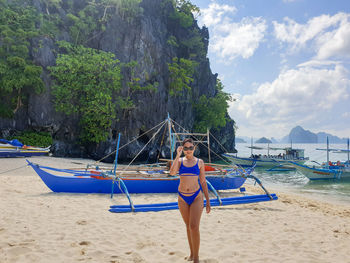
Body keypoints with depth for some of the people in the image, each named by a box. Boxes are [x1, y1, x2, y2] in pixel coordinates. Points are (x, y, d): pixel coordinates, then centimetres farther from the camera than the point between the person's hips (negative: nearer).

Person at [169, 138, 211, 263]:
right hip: (182, 198, 2)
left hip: (196, 197, -2)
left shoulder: (199, 162, 1)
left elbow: (203, 182, 5)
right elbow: (172, 172, -20)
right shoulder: (179, 161, 2)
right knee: (188, 226, 14)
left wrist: (208, 201, 4)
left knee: (194, 227, -11)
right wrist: (178, 155, -18)